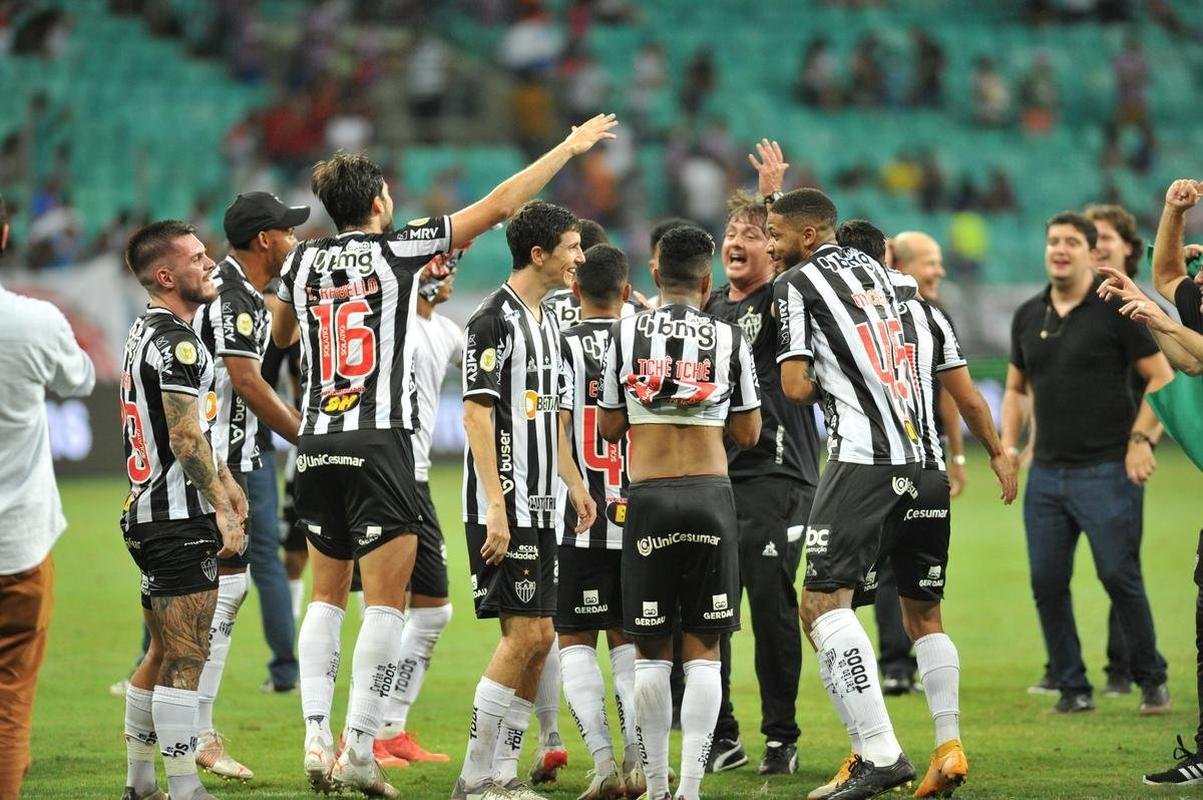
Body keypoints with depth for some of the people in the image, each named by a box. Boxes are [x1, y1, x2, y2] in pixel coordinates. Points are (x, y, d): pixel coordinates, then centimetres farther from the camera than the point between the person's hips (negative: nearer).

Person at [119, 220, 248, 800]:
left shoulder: (146, 334, 16)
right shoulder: (177, 343, -16)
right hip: (180, 518, -10)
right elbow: (187, 438, -21)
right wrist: (223, 512, -19)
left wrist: (223, 481, 31)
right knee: (185, 660, -8)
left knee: (163, 654, 17)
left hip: (147, 514, 10)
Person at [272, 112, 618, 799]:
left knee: (327, 595, 13)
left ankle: (317, 739, 3)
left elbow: (281, 336, 30)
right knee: (386, 601, -2)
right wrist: (571, 146, 9)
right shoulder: (397, 248, -3)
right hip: (379, 443, -5)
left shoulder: (304, 262, 10)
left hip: (317, 442, 5)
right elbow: (500, 205, 0)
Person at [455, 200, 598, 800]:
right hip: (504, 508, -9)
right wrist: (496, 509, -22)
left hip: (539, 505, 10)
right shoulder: (493, 319, -13)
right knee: (522, 635, -12)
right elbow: (477, 416, -17)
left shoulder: (544, 321, 15)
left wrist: (573, 483, 19)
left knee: (539, 637, 8)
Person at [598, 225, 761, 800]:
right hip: (711, 495, 0)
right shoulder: (729, 338, 2)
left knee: (651, 650, 8)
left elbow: (610, 427, 10)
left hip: (648, 499, 0)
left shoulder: (627, 333, 2)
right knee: (702, 649, 3)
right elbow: (749, 434, 8)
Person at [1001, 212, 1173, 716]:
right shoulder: (1028, 317, 12)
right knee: (1047, 582, 2)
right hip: (1046, 472, 6)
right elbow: (1016, 389, 23)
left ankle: (1152, 680, 8)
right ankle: (1072, 688, 11)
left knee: (1119, 576, -7)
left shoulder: (1115, 309, -5)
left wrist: (1141, 438, -12)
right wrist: (1008, 446, 10)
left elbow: (1162, 377, -4)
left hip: (1107, 470, -5)